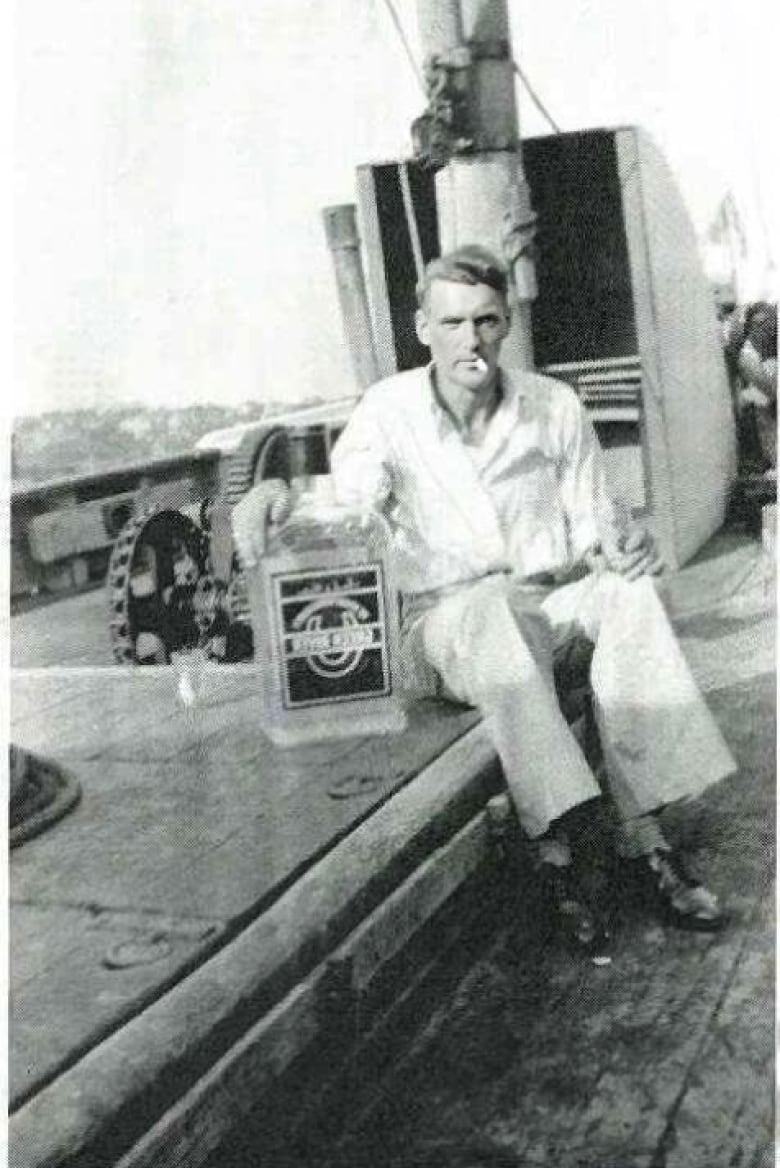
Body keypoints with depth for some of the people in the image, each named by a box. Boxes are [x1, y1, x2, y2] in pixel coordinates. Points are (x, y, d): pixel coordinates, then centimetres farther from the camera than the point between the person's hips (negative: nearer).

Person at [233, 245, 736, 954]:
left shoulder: (555, 408, 1)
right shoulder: (389, 411, -3)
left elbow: (594, 532, 4)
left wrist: (620, 548, -20)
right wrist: (277, 496, -37)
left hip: (548, 604, 3)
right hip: (446, 623, -2)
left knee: (626, 584, -28)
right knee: (493, 607, -37)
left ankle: (642, 830, -28)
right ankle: (553, 849, -36)